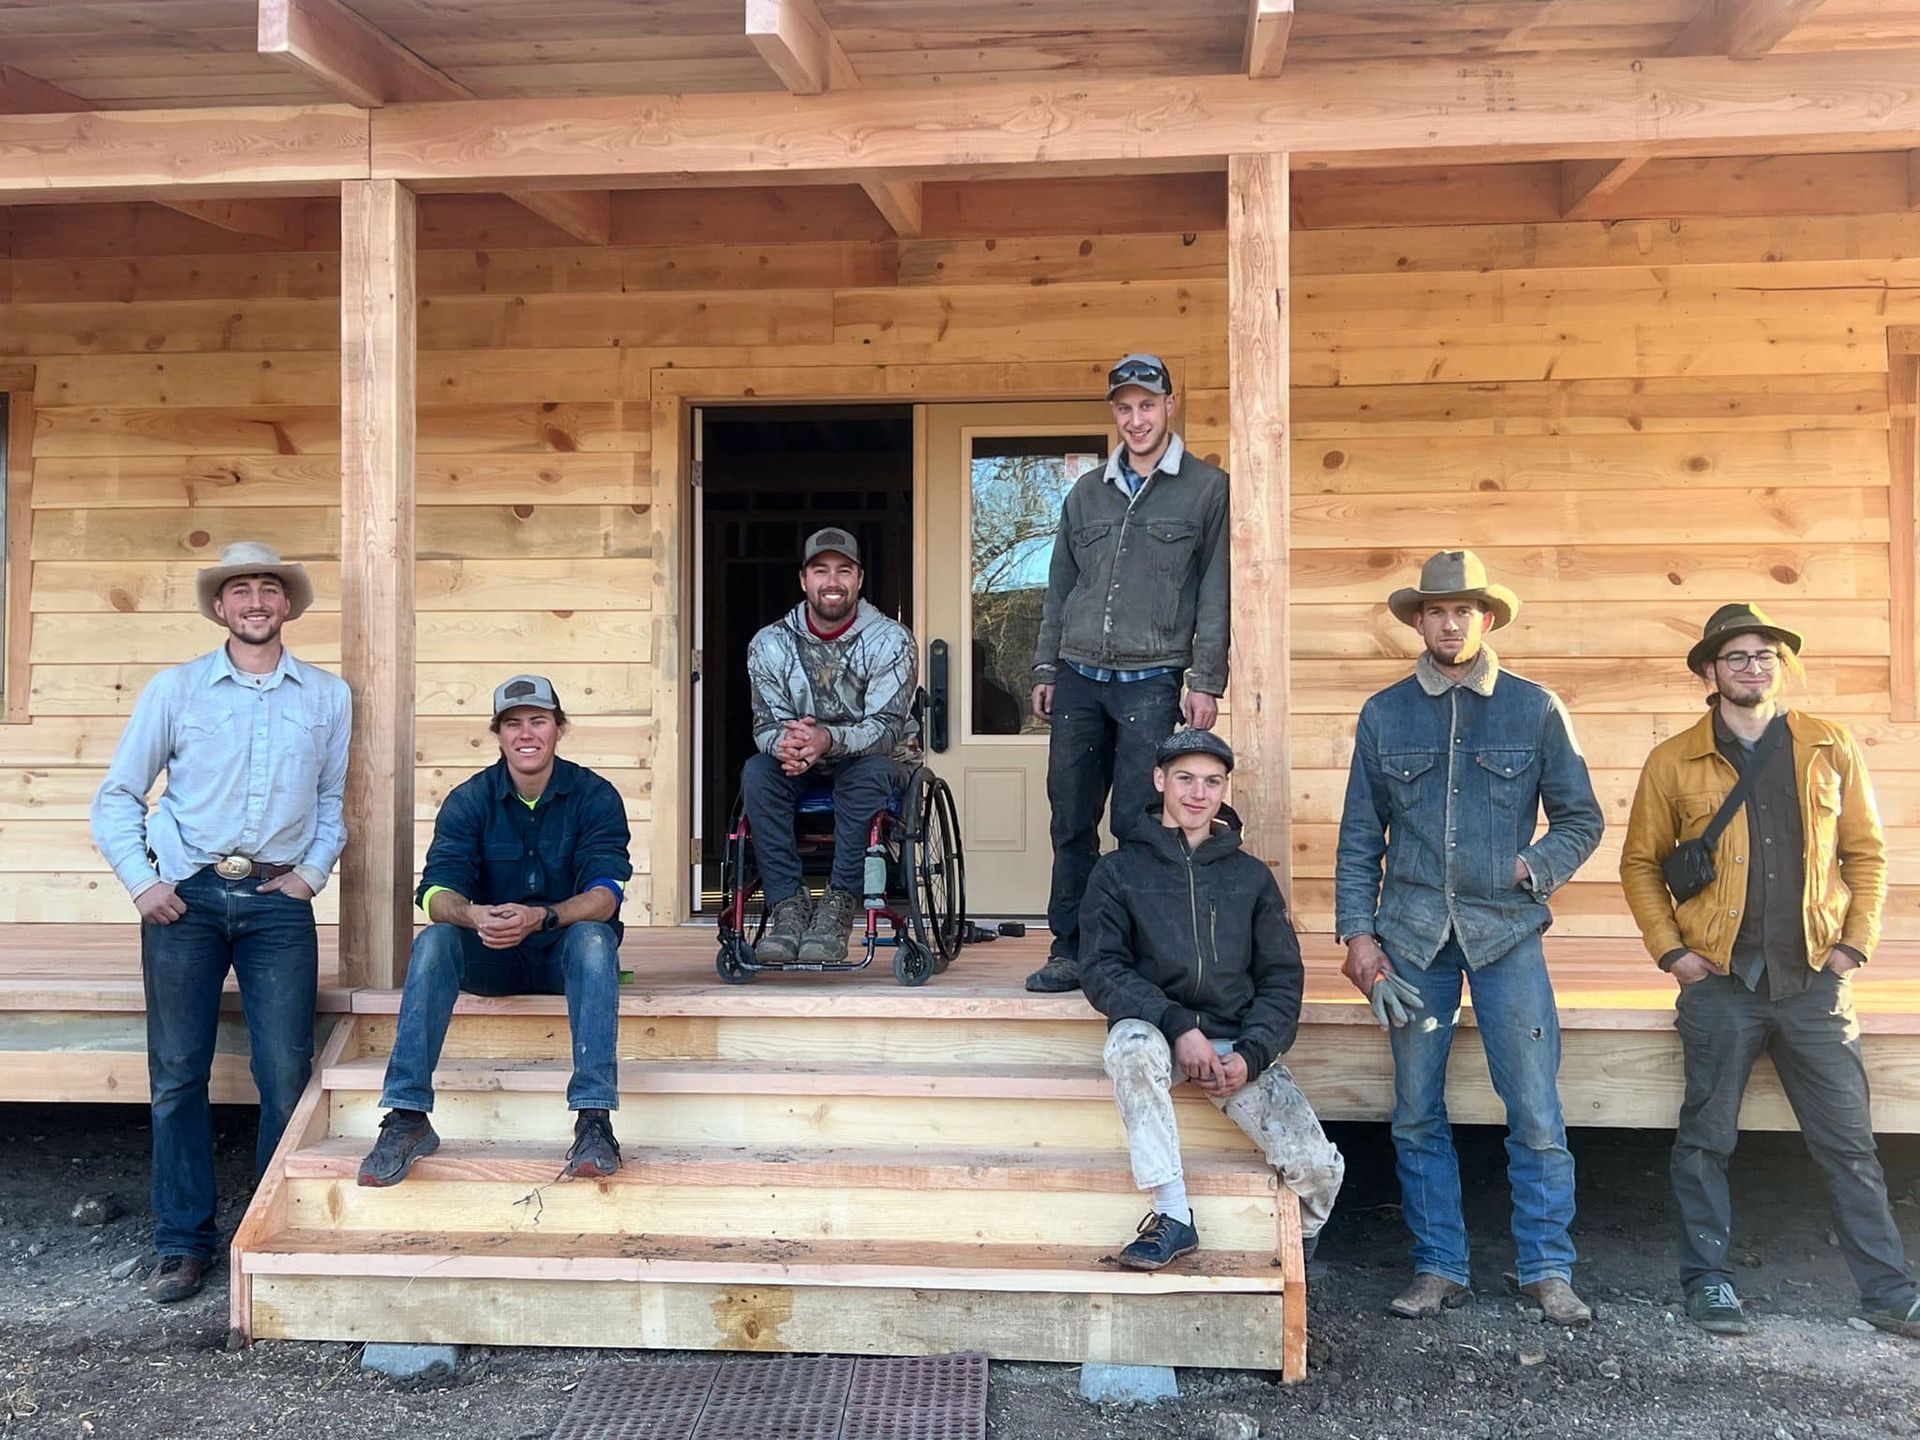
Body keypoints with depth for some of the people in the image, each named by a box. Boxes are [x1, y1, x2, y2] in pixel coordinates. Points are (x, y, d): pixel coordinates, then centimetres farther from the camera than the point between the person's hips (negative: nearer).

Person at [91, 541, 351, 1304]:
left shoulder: (328, 696, 8)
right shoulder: (175, 688, 4)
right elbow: (117, 796, 8)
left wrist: (313, 871, 3)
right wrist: (141, 883, -2)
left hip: (278, 900, 0)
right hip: (186, 896, 0)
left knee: (287, 1075, -3)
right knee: (178, 1074, 2)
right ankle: (182, 1242, 12)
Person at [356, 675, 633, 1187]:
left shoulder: (595, 796, -7)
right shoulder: (469, 800, -2)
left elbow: (606, 893, -20)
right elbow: (436, 891, -16)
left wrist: (540, 918, -40)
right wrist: (475, 916, -40)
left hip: (565, 951, -2)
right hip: (489, 958, 2)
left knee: (593, 938, -35)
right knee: (433, 940, -28)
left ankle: (594, 1120, -41)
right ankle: (407, 1117, -31)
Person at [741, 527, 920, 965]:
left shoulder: (890, 640, -12)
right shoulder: (770, 644, -3)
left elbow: (888, 728, -22)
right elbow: (767, 724, -9)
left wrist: (829, 738, -42)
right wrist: (785, 743, -36)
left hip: (874, 761, -2)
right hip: (802, 768, 3)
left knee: (866, 773, -36)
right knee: (756, 771, -28)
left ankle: (839, 904, -31)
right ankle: (787, 904, -27)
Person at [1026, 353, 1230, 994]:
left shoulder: (1208, 489, 4)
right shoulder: (1087, 492, 16)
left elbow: (1216, 594, 0)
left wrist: (1208, 682, -7)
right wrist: (1045, 668, 12)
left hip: (1151, 683, -4)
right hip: (1078, 678, 4)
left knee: (1137, 824, -5)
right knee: (1071, 821, 4)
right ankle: (1069, 949, 11)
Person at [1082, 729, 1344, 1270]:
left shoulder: (1251, 876, 14)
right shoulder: (1119, 871, 8)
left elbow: (1282, 978, 9)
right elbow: (1102, 970, -3)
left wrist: (1251, 1054, -9)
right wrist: (1178, 1026, -18)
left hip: (1238, 1041, 2)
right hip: (1154, 1028, -1)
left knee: (1319, 1167, -19)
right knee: (1132, 1045, -39)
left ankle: (1298, 1248, 18)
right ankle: (1173, 1217, -23)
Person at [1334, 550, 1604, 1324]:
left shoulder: (1535, 709, 4)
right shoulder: (1385, 714, 7)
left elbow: (1580, 818, 9)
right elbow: (1360, 837, 7)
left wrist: (1533, 868, -7)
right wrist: (1358, 931, 0)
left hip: (1505, 932, -1)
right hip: (1412, 936, 2)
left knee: (1536, 1111, -2)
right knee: (1416, 1114, 6)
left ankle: (1548, 1270, 13)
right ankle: (1439, 1268, 18)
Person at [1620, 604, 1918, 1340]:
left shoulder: (1831, 747, 7)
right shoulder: (1674, 762, 2)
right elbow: (1641, 863, 8)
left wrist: (1854, 943, 1)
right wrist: (1670, 950, -1)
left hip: (1815, 981, 1)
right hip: (1719, 983, -1)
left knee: (1848, 1142, 7)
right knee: (1706, 1140, 5)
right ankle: (1708, 1281, 18)